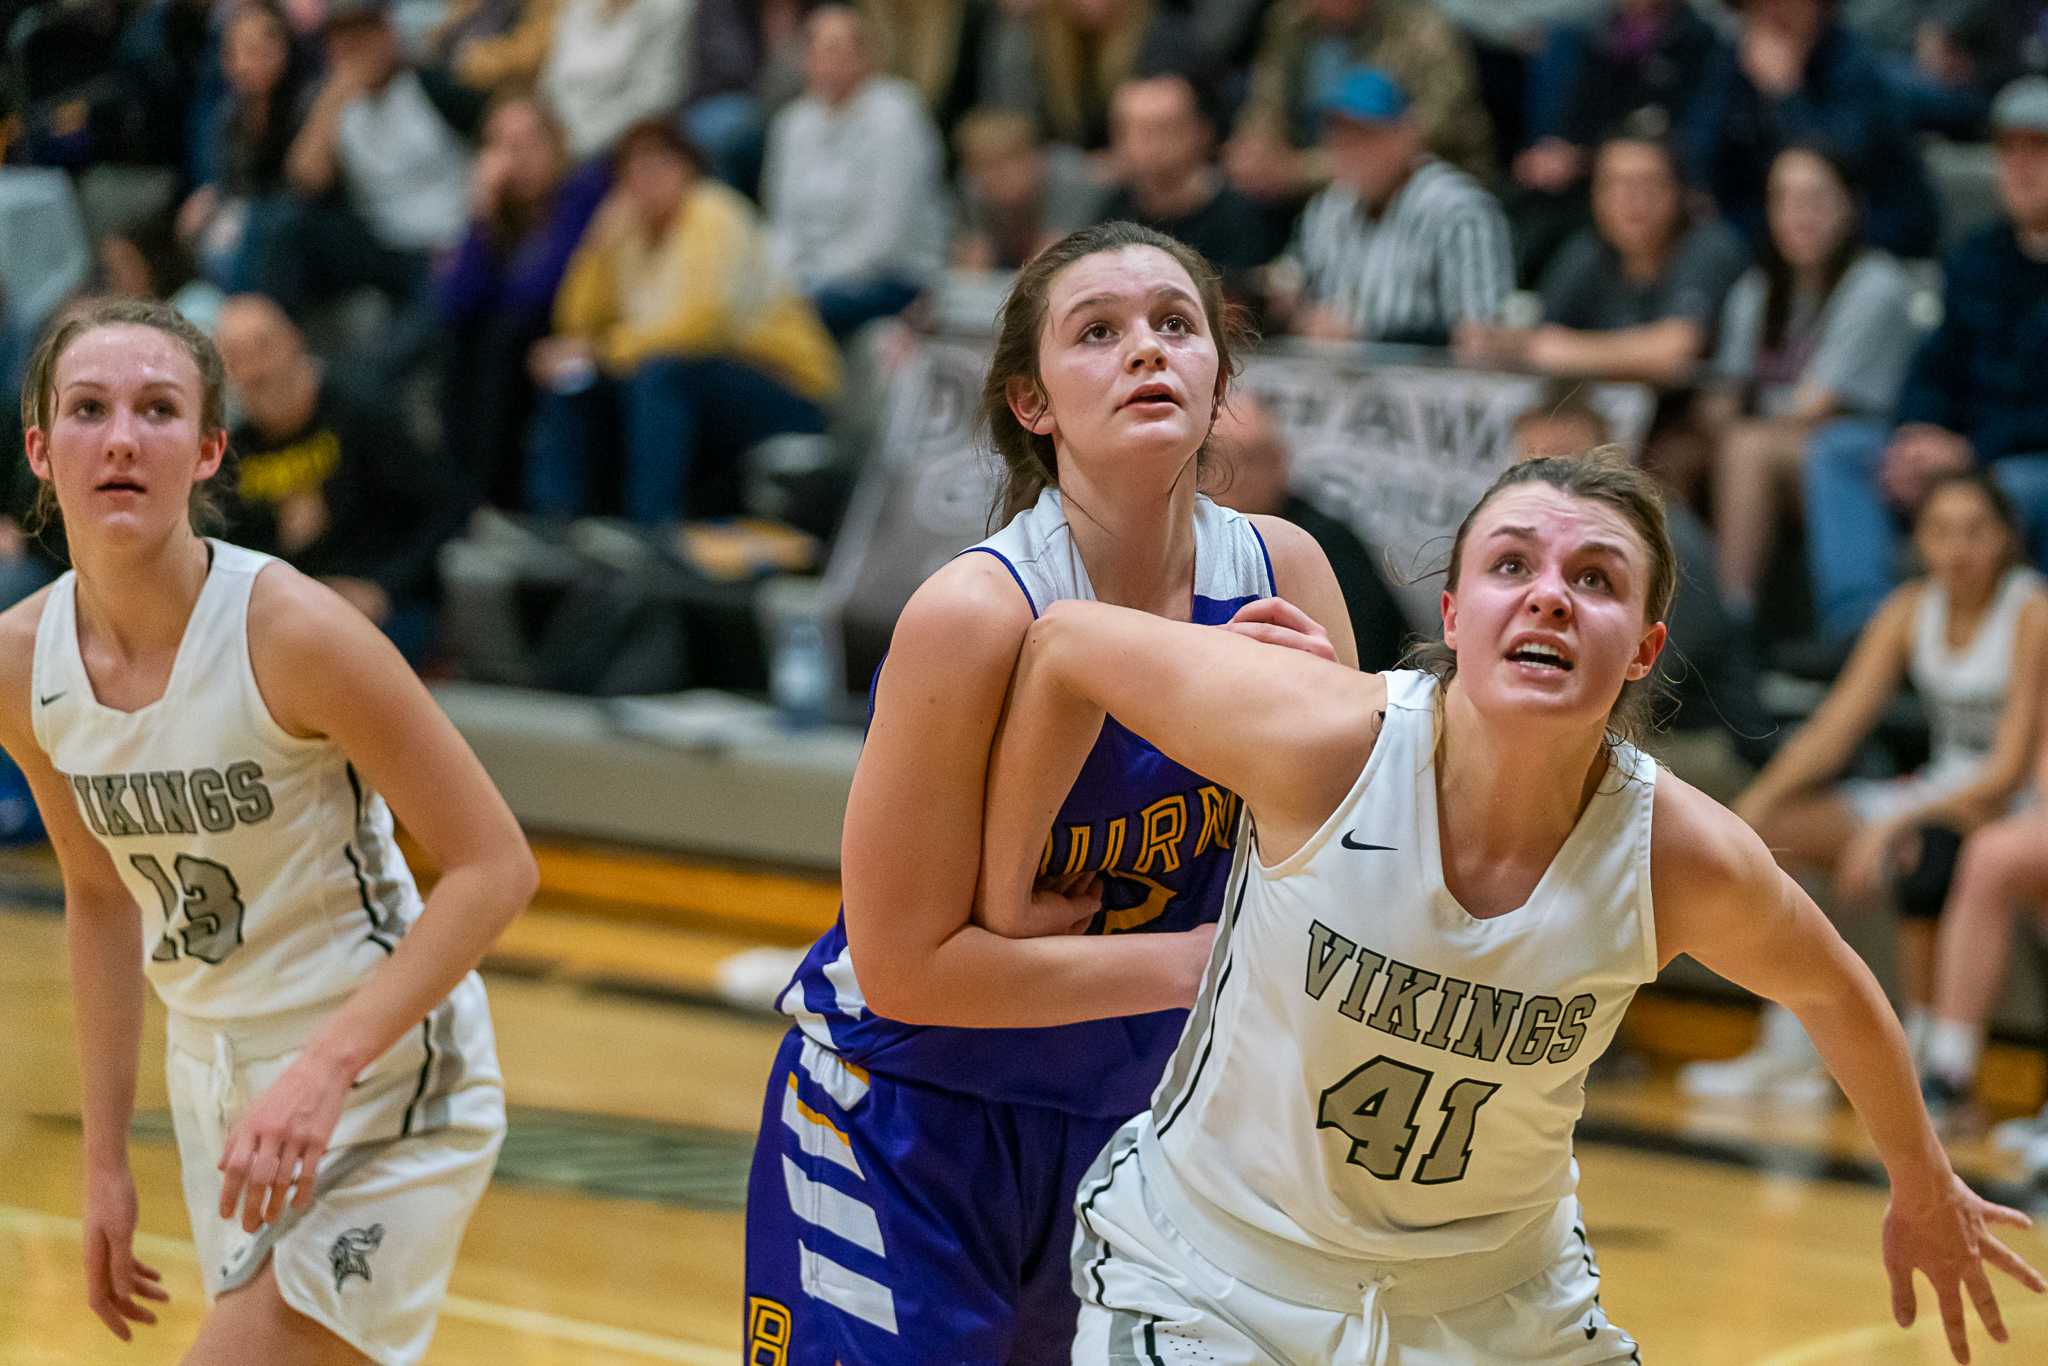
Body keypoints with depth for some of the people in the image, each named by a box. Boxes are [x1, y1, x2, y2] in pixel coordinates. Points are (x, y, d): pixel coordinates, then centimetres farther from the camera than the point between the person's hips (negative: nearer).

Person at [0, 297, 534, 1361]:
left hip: (383, 1089, -6)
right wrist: (106, 1157, 13)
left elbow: (494, 865, -18)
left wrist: (328, 1064, -27)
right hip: (218, 1088, 6)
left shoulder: (290, 631, -22)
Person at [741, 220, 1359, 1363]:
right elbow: (904, 963, -21)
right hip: (904, 1132, -5)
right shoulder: (976, 614, -23)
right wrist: (1196, 960, -23)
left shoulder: (1277, 578, -9)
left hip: (1129, 1122, 5)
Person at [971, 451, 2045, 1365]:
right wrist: (999, 921, -6)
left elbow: (1831, 992, 3)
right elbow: (1068, 645, -12)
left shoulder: (1685, 861, -18)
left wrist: (1926, 1193, 19)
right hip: (1208, 1279, -2)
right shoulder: (1324, 742, -26)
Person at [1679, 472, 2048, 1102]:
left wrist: (1892, 825, -29)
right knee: (1774, 829, -7)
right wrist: (1756, 803, -15)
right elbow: (1838, 723, 0)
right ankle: (1789, 1053, -4)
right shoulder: (1910, 610, 4)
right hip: (1938, 792, 7)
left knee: (1921, 853, -37)